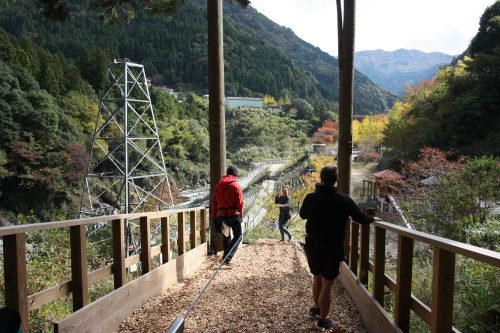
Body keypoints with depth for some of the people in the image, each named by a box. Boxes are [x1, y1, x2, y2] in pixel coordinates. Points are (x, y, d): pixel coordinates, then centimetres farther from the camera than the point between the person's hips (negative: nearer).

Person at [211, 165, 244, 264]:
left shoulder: (218, 185, 9)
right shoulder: (236, 185, -7)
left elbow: (214, 202, 9)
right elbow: (240, 203, -11)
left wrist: (214, 217, 13)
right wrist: (241, 216, -1)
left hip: (221, 215, 5)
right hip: (233, 214, -5)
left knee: (226, 236, 20)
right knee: (237, 236, 5)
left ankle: (226, 256, 25)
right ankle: (227, 257, -8)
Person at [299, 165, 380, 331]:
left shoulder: (311, 198, -10)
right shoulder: (344, 199, -13)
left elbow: (302, 215, 8)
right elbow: (360, 218, 0)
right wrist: (372, 219, 20)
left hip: (313, 246, 2)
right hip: (333, 248, -2)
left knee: (317, 278, 22)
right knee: (327, 284, 8)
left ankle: (317, 309, 41)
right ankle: (323, 320, 19)